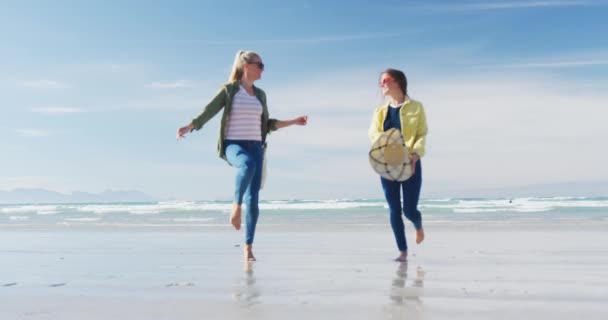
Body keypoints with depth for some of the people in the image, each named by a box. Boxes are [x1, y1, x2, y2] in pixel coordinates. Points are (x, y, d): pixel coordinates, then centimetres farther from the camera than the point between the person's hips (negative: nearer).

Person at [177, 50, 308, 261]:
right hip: (233, 145, -4)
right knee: (247, 165, -41)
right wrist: (188, 127, -23)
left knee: (253, 199, -3)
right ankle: (236, 205, -16)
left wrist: (293, 122, 21)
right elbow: (208, 113, -7)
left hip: (255, 147, 5)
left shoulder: (260, 94, 17)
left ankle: (248, 248, 5)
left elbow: (267, 125, 24)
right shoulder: (228, 90, 2)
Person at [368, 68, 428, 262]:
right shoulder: (380, 111, 12)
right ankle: (402, 251, 14)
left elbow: (422, 135, -3)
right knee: (394, 210, 2)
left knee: (409, 210, -2)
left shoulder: (415, 107, 3)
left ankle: (418, 226, 35)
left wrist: (415, 153, -21)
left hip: (410, 163, -3)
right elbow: (373, 133, -1)